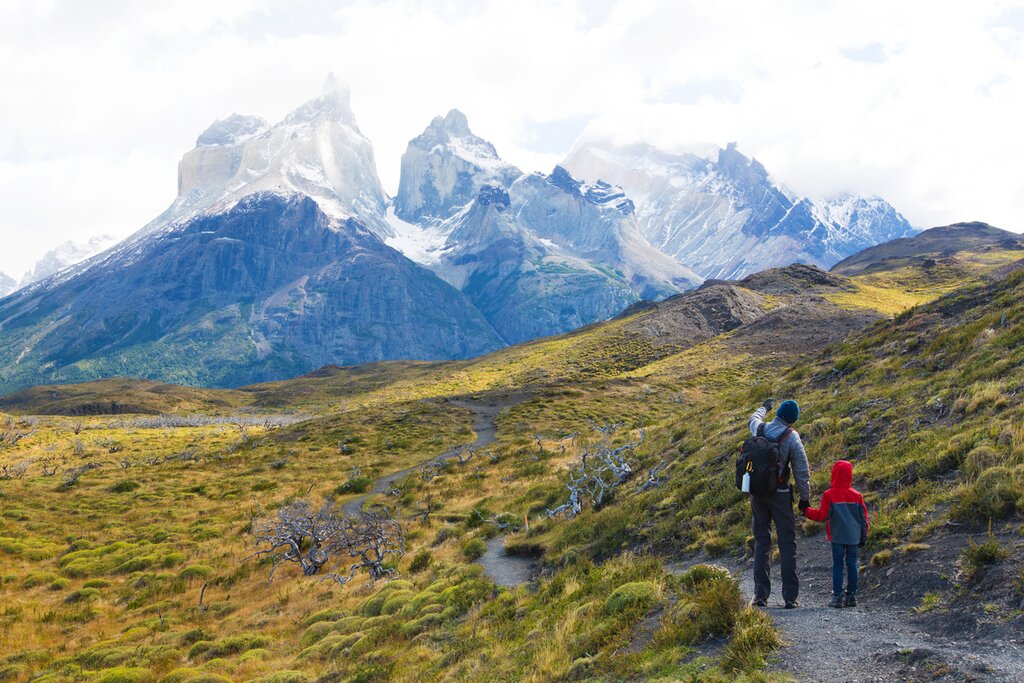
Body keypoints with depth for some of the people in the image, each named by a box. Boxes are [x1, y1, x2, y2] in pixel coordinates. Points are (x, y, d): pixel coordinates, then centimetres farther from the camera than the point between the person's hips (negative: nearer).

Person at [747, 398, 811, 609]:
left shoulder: (760, 429, 1)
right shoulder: (792, 437, -10)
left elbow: (752, 420, 28)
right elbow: (802, 471, -8)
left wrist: (764, 408, 49)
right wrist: (805, 497, 4)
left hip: (757, 493, 4)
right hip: (780, 494, -4)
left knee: (761, 542, 9)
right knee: (787, 544, 4)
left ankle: (760, 595, 6)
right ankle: (790, 597, 3)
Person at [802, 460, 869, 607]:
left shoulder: (829, 495, -9)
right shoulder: (857, 495, 4)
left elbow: (822, 516, -10)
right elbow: (863, 517, 8)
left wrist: (807, 511, 6)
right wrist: (863, 537, 16)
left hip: (838, 537, -3)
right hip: (854, 537, 3)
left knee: (837, 565, 1)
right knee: (852, 564, 9)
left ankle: (837, 596, -2)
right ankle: (851, 595, 11)